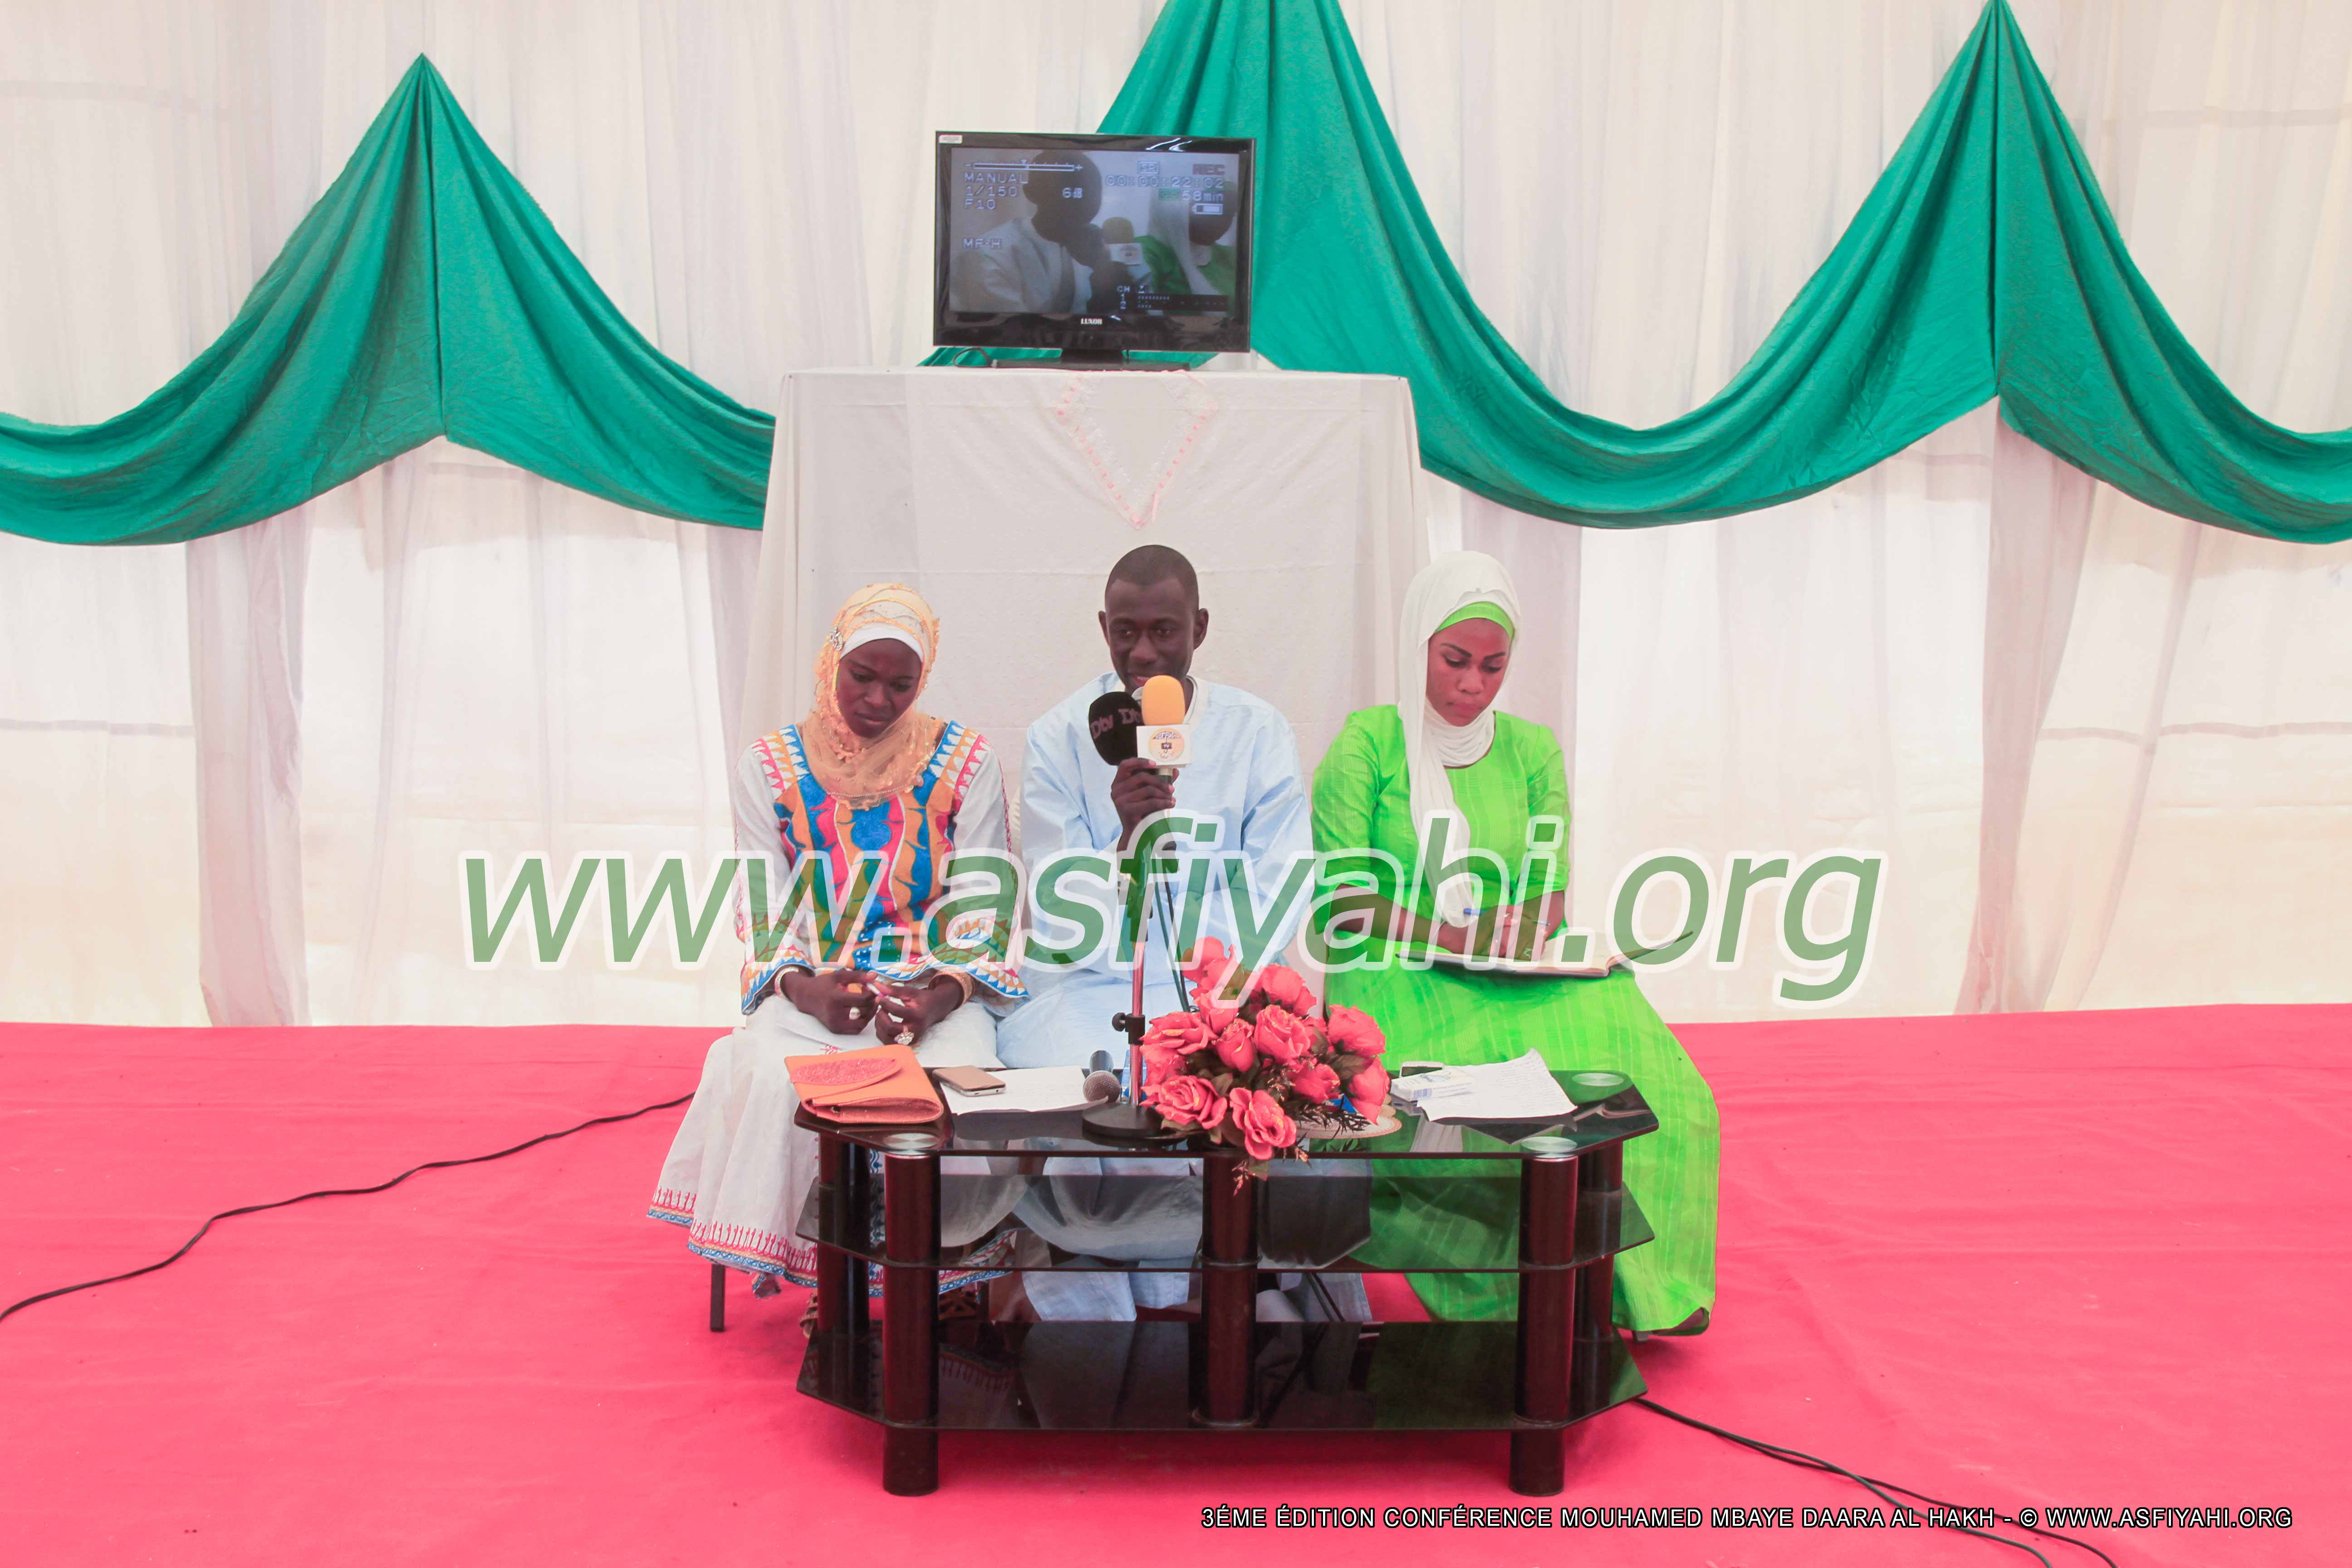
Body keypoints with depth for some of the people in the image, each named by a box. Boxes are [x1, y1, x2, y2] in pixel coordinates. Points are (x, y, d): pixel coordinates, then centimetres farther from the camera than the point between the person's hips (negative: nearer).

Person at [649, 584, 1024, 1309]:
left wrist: (942, 998, -17)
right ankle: (796, 1263, -12)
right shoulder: (771, 767, 7)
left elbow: (983, 913, 2)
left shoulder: (966, 763, 4)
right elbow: (762, 914, 3)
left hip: (940, 991, 0)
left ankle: (945, 1275, -10)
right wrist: (805, 990, -17)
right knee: (773, 1077, -31)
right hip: (810, 991, 1)